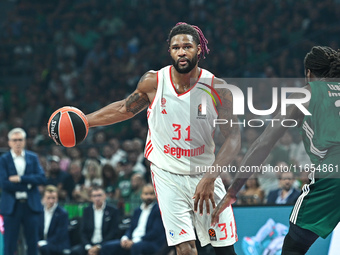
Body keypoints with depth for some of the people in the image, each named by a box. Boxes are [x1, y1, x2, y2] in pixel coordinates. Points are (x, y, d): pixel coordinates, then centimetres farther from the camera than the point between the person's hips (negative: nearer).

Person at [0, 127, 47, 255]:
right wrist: (27, 184, -10)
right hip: (12, 206, -2)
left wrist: (20, 179, -13)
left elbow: (41, 178, -4)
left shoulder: (32, 158, 9)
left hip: (31, 205, 3)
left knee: (33, 243, 4)